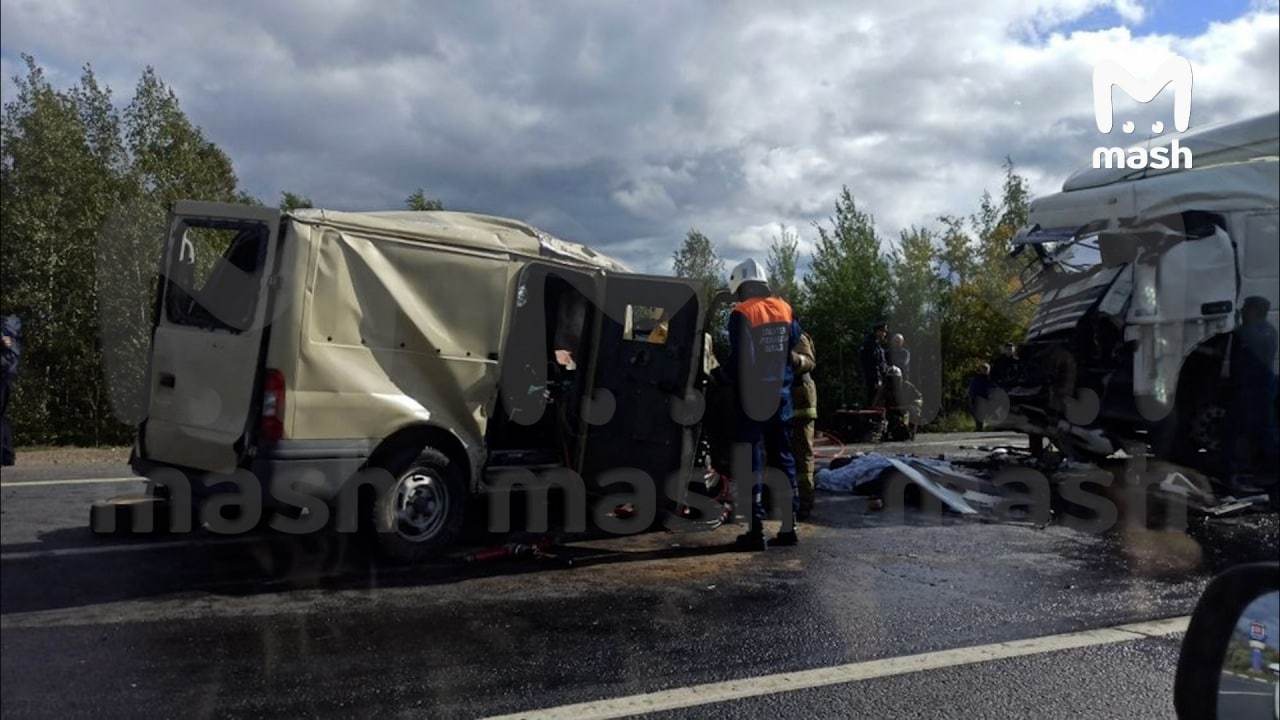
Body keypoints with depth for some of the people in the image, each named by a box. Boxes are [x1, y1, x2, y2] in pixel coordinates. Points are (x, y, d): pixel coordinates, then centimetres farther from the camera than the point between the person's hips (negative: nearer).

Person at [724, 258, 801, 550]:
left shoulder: (742, 314, -12)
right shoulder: (784, 310, 5)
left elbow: (739, 358, -16)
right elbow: (794, 344, 10)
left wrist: (725, 375, 0)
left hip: (752, 397, -5)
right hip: (780, 395, 5)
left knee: (752, 460, 1)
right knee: (783, 458, 13)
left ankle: (756, 529, 0)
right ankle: (789, 525, 16)